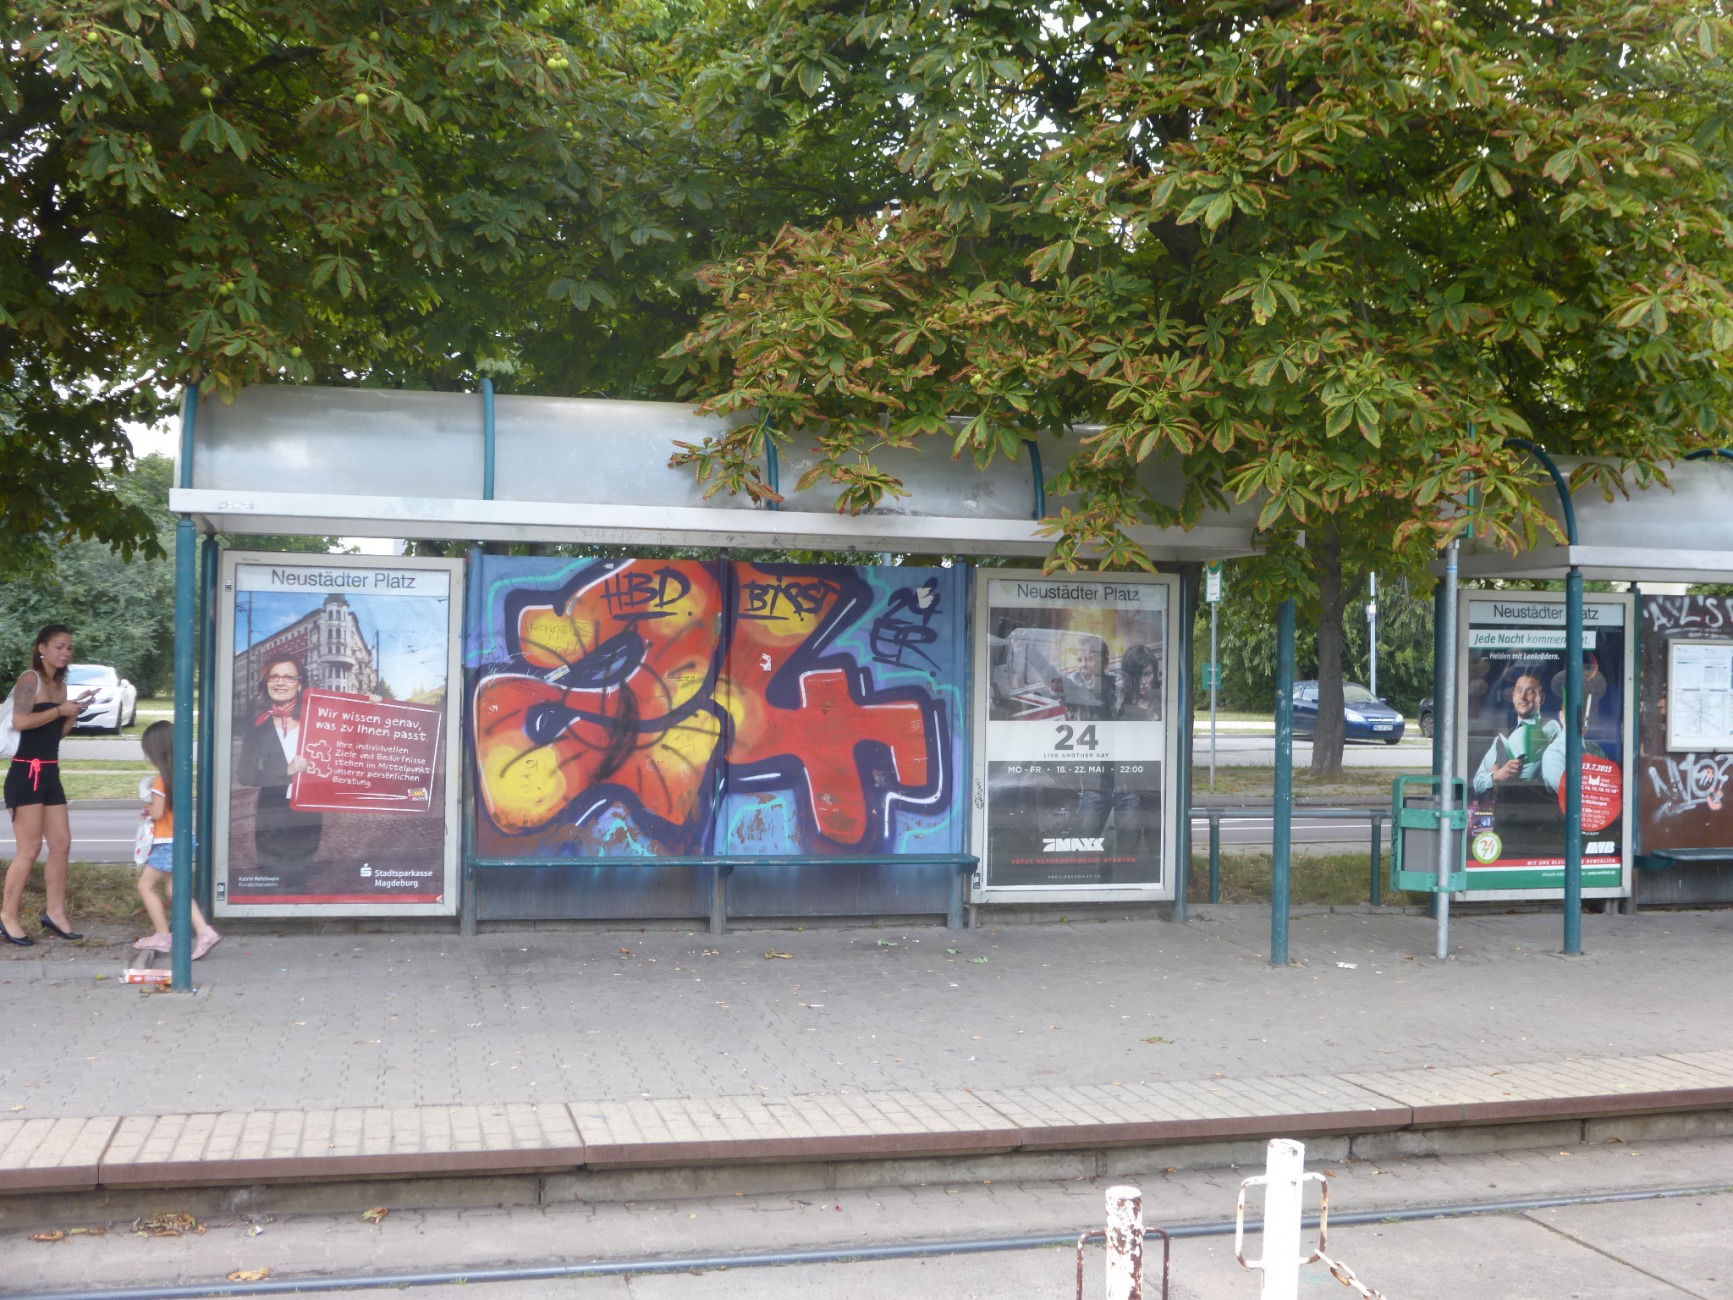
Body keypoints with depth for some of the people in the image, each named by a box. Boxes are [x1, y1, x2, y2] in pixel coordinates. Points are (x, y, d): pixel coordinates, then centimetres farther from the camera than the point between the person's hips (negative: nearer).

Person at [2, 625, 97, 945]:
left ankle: (55, 913, 16)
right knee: (30, 849, -8)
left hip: (50, 774, 9)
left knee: (61, 844, 9)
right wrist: (60, 710, -15)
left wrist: (76, 708, 5)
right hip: (26, 774, -9)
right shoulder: (29, 678, -9)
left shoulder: (60, 684, 15)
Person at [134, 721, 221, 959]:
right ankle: (205, 931, 1)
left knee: (145, 886, 3)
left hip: (168, 843, -9)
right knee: (173, 889, 12)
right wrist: (152, 806, 8)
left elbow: (156, 813, -18)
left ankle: (162, 936, 5)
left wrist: (146, 803, 1)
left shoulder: (162, 779, -18)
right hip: (180, 839, 9)